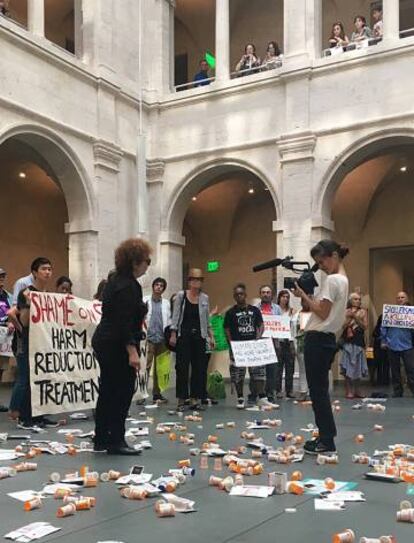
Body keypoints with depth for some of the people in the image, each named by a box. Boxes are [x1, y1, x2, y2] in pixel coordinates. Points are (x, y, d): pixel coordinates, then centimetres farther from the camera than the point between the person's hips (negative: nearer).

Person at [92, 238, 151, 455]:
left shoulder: (115, 280, 14)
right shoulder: (128, 286, -18)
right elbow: (125, 323, -23)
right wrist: (132, 351, -25)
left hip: (103, 342, 10)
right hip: (117, 347, -10)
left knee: (108, 392, 15)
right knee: (122, 392, -3)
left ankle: (101, 440, 22)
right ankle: (115, 442, 3)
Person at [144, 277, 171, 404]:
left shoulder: (166, 303, 12)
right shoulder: (145, 301, 4)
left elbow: (169, 321, 11)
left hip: (162, 339, 3)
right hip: (149, 338, -3)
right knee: (145, 367, -8)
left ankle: (157, 394, 12)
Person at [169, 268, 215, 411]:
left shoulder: (205, 298, 8)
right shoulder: (181, 295, 0)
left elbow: (207, 320, 13)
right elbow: (175, 316, 0)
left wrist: (211, 337, 9)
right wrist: (173, 334, -6)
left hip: (199, 336, 3)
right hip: (183, 335, -3)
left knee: (199, 368, 2)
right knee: (182, 368, -3)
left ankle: (195, 399, 10)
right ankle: (181, 400, 4)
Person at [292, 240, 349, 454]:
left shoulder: (332, 280, -15)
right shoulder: (342, 279, 16)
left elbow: (322, 313, -17)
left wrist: (303, 295, -9)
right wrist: (307, 295, 8)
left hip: (318, 339, -10)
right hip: (326, 339, 10)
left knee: (318, 390, -4)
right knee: (320, 389, 13)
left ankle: (327, 440, 1)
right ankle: (326, 436, 18)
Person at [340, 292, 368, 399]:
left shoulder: (362, 312, 8)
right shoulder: (345, 312, 3)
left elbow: (365, 326, 0)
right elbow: (342, 327, -3)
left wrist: (356, 317, -10)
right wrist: (349, 317, -12)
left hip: (359, 342, 2)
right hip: (347, 342, -2)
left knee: (358, 367, 6)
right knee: (347, 368, -4)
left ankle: (356, 390, 15)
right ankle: (348, 391, 1)